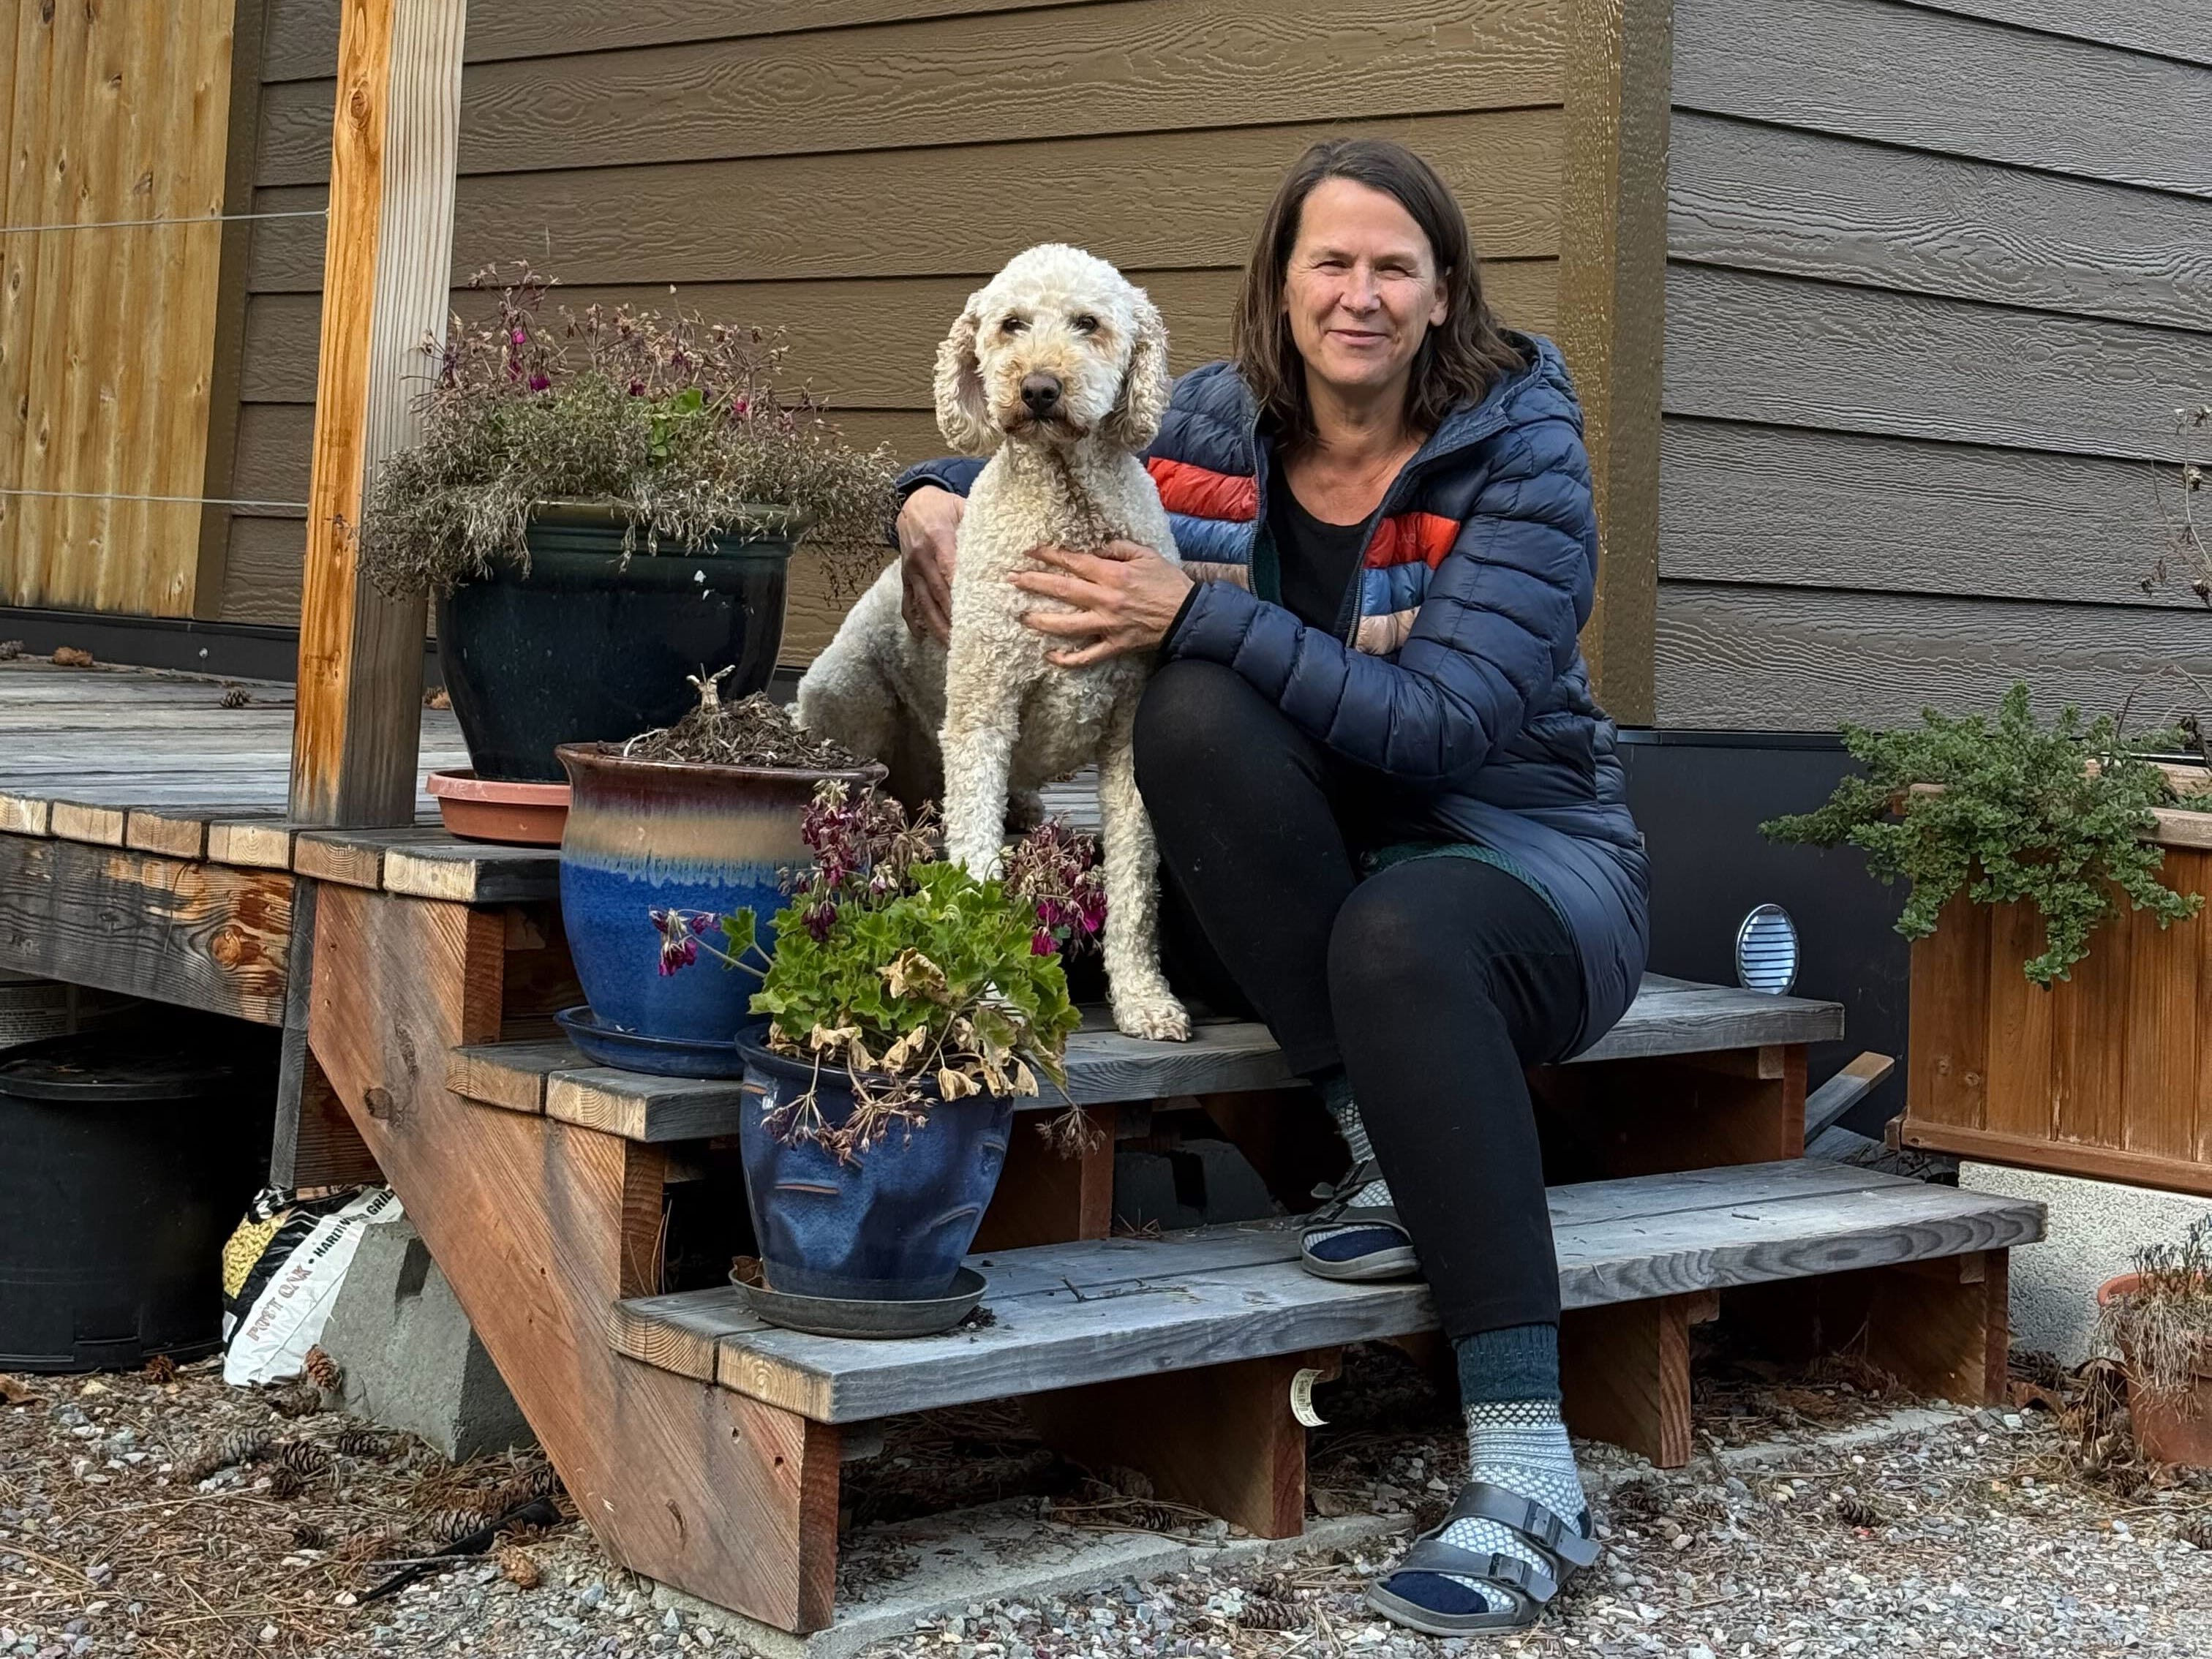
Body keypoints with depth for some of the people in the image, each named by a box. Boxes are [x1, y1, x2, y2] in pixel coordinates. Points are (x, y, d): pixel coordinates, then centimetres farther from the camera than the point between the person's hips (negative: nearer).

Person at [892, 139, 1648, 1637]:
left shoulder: (1520, 456, -11)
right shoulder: (1217, 422, 1)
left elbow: (1442, 723, -22)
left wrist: (1192, 611, -27)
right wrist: (934, 499, -2)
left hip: (1525, 854, -3)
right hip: (1307, 868, 4)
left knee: (1397, 938, -40)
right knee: (1194, 711, -28)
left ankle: (1531, 1482, -37)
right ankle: (1389, 1151, -21)